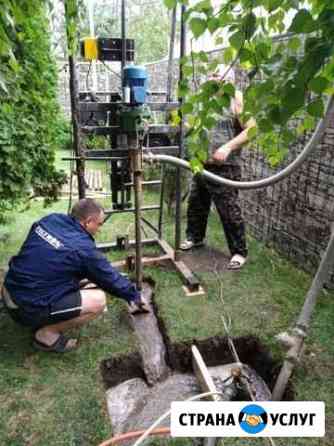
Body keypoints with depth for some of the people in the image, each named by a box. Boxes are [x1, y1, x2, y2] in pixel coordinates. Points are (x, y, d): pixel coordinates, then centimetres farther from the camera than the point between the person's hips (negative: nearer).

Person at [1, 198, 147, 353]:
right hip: (29, 307, -8)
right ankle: (47, 333, 0)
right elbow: (110, 277, -6)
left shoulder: (49, 219, 0)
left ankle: (43, 321, 18)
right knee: (98, 300, -12)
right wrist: (134, 296, 11)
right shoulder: (82, 247, -19)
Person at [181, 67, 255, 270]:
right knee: (196, 205, 18)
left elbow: (251, 129, -16)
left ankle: (239, 252, 10)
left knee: (230, 213, -4)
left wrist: (228, 147, -24)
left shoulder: (237, 98, -6)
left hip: (225, 169, -7)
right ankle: (195, 237, 39)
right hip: (202, 165, 8)